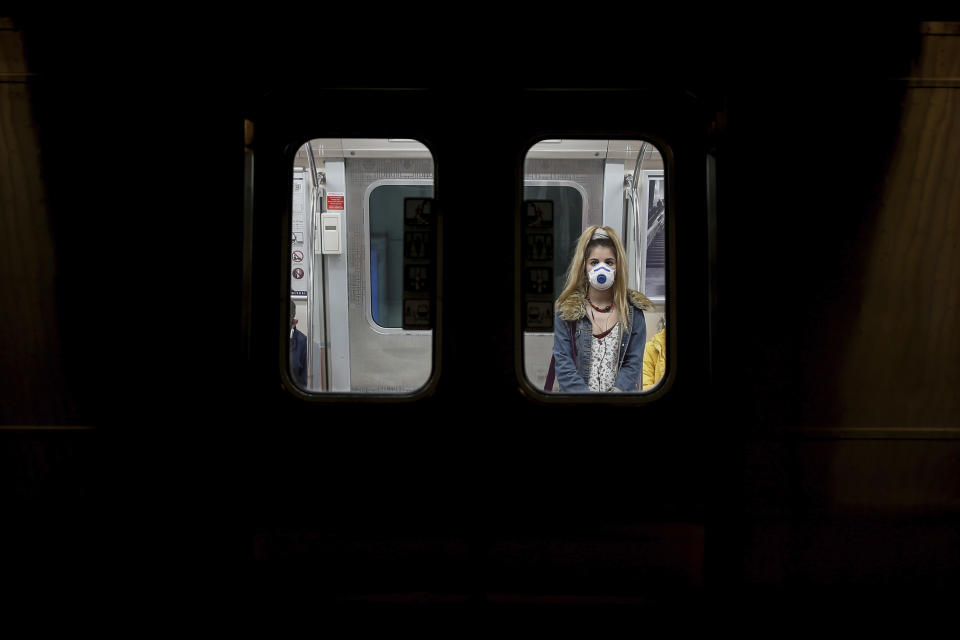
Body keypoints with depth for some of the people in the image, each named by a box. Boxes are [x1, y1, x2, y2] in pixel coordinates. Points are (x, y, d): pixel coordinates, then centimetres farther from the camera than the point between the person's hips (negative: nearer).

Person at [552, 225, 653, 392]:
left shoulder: (633, 310, 7)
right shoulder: (566, 310, 4)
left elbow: (634, 362, 4)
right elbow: (563, 364, -1)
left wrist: (616, 391, -10)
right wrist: (584, 395, -12)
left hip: (621, 393, 0)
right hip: (577, 393, 0)